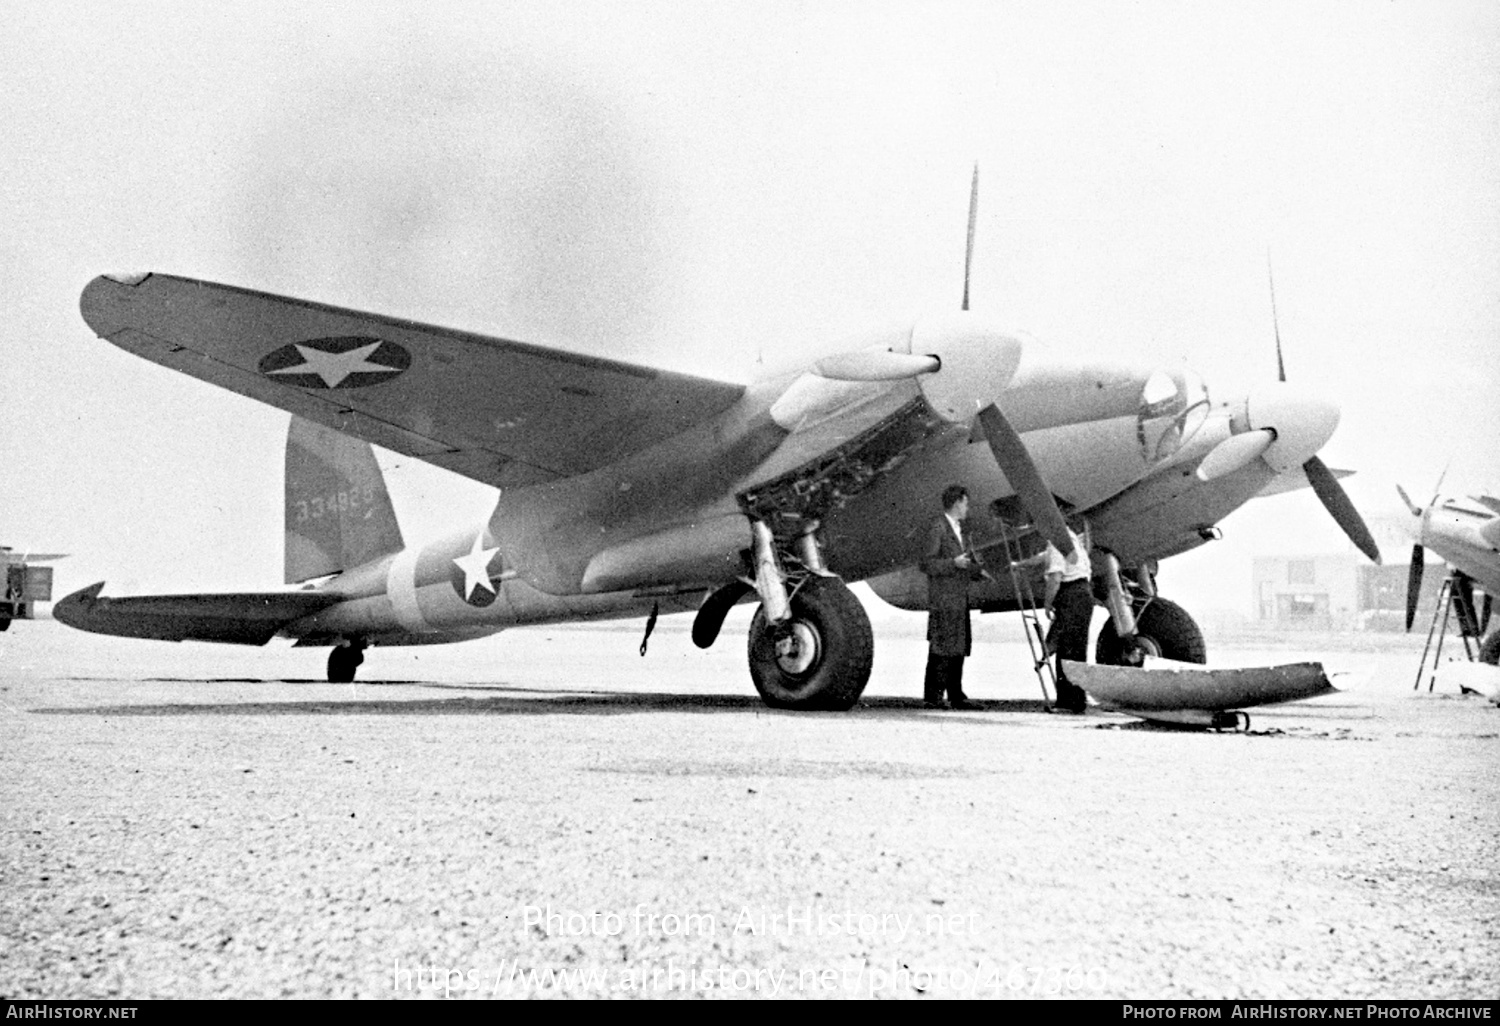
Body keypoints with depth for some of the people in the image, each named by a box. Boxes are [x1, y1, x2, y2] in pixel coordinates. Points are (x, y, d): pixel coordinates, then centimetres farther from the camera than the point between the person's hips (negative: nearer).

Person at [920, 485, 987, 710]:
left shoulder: (961, 531, 19)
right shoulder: (937, 529, -9)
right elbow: (926, 564, -14)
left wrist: (980, 570, 8)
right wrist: (953, 563, -24)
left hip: (960, 600, 9)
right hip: (943, 600, -9)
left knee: (959, 649, 11)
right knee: (941, 650, -9)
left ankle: (956, 695, 17)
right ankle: (932, 697, -5)